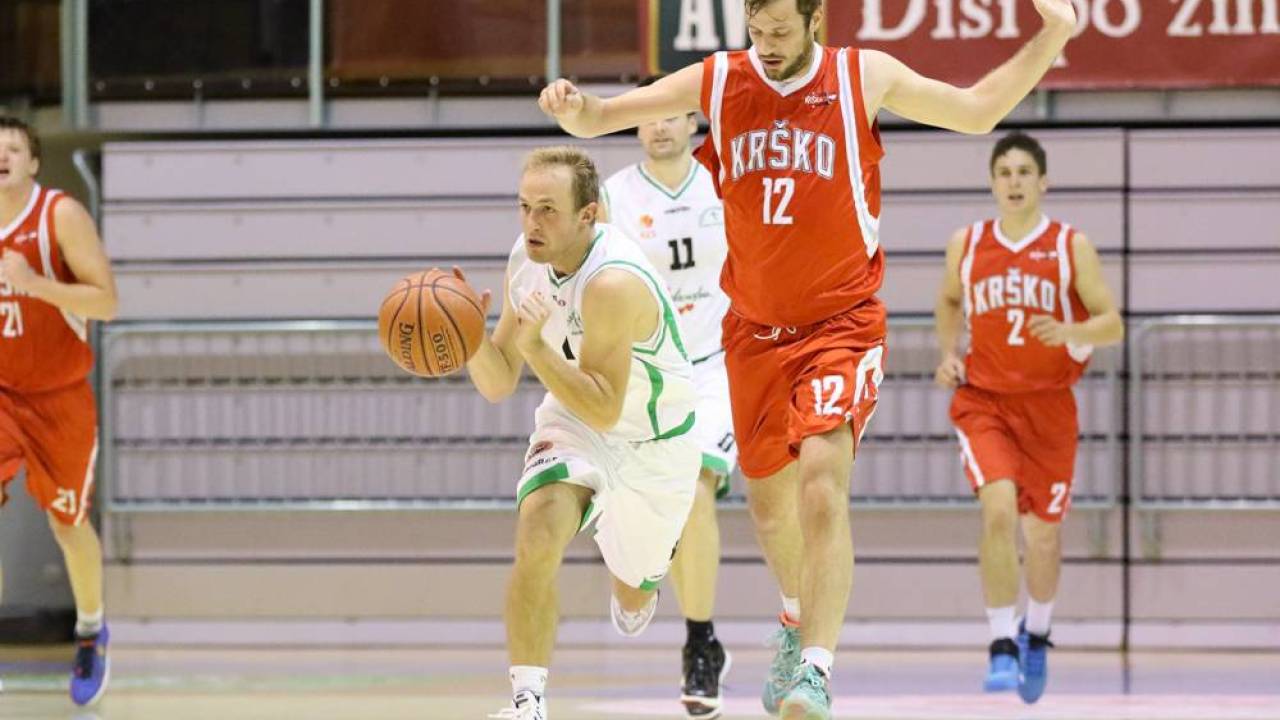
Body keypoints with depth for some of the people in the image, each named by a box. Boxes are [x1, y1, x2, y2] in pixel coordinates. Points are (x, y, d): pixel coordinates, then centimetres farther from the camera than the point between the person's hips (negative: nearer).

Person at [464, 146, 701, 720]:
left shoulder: (613, 284, -35)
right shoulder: (525, 260, -13)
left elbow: (604, 410, -36)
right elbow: (497, 385, -6)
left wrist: (536, 345, -46)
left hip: (655, 441, -3)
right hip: (575, 420, 3)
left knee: (633, 596, 17)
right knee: (538, 537, -27)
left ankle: (640, 584, 56)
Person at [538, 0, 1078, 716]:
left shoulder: (865, 77, -5)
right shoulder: (717, 82, -1)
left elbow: (978, 111, 7)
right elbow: (598, 118, 0)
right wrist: (574, 107, -24)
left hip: (841, 323, -4)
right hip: (755, 328, 4)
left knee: (823, 485, -24)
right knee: (769, 503, 16)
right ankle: (800, 621, 46)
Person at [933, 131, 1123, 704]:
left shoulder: (1071, 247, -4)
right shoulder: (966, 244, 2)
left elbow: (1112, 324, -4)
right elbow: (948, 302, 21)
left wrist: (1070, 333, -24)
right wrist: (947, 353, 5)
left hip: (1048, 405, 0)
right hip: (984, 401, 0)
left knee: (1044, 532, 7)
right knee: (999, 510, -22)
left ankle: (1036, 634, 35)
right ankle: (1002, 644, -17)